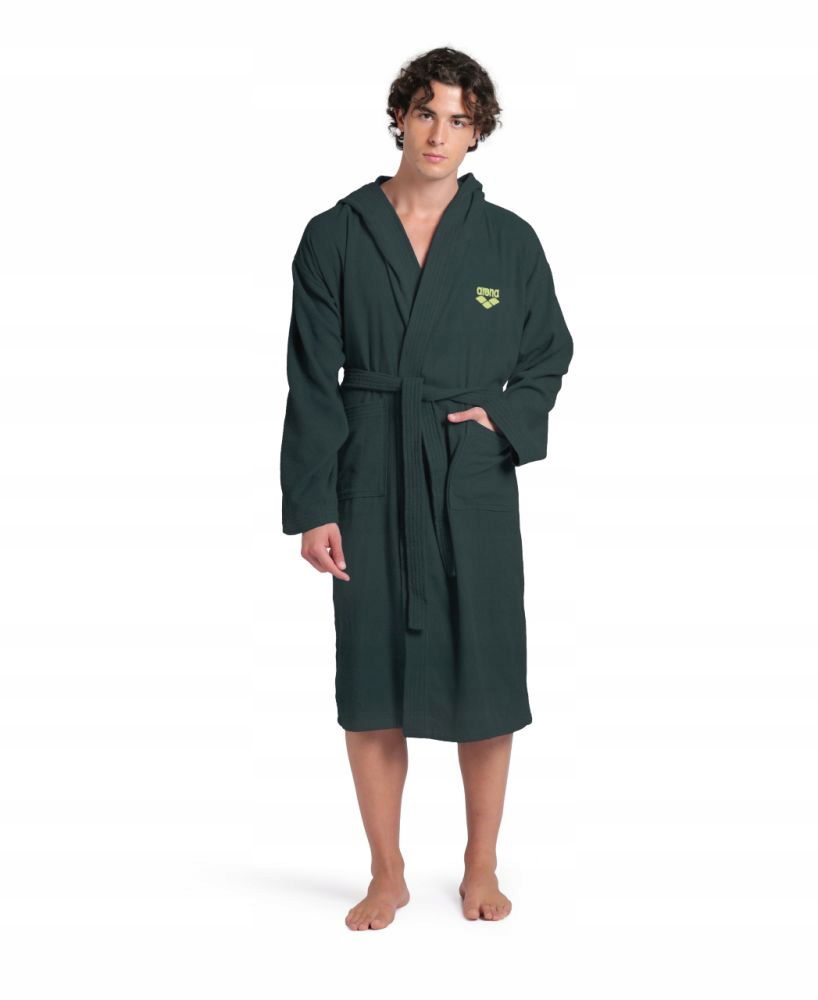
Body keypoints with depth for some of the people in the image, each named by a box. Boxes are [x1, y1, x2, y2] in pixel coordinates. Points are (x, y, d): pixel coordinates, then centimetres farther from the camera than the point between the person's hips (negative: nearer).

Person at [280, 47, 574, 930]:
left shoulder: (509, 241, 2)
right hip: (370, 485, 0)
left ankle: (481, 868, 26)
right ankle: (387, 877, 24)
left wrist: (503, 417, -7)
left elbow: (549, 357, 13)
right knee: (370, 689, 6)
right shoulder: (335, 237, -1)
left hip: (474, 484, 1)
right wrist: (311, 507, -6)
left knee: (484, 685, 5)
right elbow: (311, 383, -2)